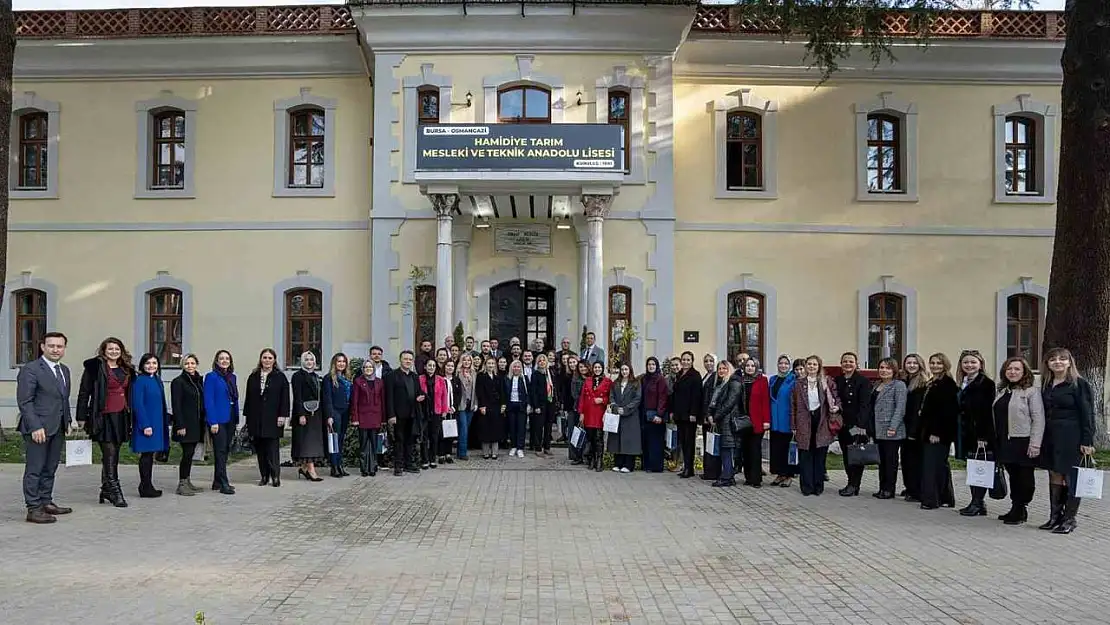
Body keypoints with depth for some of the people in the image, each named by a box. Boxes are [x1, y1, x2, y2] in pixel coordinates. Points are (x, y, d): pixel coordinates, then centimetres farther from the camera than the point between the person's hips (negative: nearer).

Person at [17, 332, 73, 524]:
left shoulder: (64, 370, 16)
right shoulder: (30, 369, -9)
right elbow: (25, 401, -13)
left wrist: (68, 420, 12)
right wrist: (35, 427, -19)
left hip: (58, 428, 8)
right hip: (38, 427, -8)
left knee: (50, 469, 14)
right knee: (34, 469, -3)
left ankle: (46, 502, 22)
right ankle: (34, 509, 0)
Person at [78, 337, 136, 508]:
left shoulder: (126, 370, 15)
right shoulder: (95, 367, -3)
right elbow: (84, 393, -4)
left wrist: (130, 416, 14)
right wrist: (82, 417, -9)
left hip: (121, 417, 6)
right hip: (103, 417, -6)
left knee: (113, 456, 12)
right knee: (109, 455, -9)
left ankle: (106, 491, 21)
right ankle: (115, 493, -9)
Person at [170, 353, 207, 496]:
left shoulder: (199, 380, 13)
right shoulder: (178, 382, -6)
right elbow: (176, 405, -11)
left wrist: (203, 422, 12)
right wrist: (180, 425, -17)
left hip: (196, 424, 7)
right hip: (185, 424, -7)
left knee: (190, 453, 10)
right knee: (187, 453, -8)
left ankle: (187, 481, 17)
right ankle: (182, 484, -1)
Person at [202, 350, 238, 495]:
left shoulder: (232, 377, 13)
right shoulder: (211, 377, -7)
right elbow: (208, 400, -12)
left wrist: (236, 420, 11)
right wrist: (213, 422, -18)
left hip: (230, 419, 7)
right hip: (218, 420, -7)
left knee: (225, 451, 11)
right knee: (220, 451, -6)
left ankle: (217, 481, 20)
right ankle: (223, 484, -6)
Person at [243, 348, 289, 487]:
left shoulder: (280, 377, 1)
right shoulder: (253, 377, 11)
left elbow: (284, 398, -2)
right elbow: (248, 398, 12)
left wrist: (282, 415, -10)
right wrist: (247, 416, 7)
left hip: (272, 419, -4)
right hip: (256, 419, 4)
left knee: (273, 449, -5)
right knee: (260, 449, 6)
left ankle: (275, 477, -1)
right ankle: (264, 476, 12)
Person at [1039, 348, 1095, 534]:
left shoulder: (1080, 384, -5)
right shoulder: (1046, 385, 12)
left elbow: (1087, 414, -7)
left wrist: (1087, 441, -13)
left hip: (1072, 437, -6)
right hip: (1051, 436, 6)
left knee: (1070, 477, -1)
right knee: (1054, 476, 9)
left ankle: (1069, 519, 7)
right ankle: (1055, 517, 15)